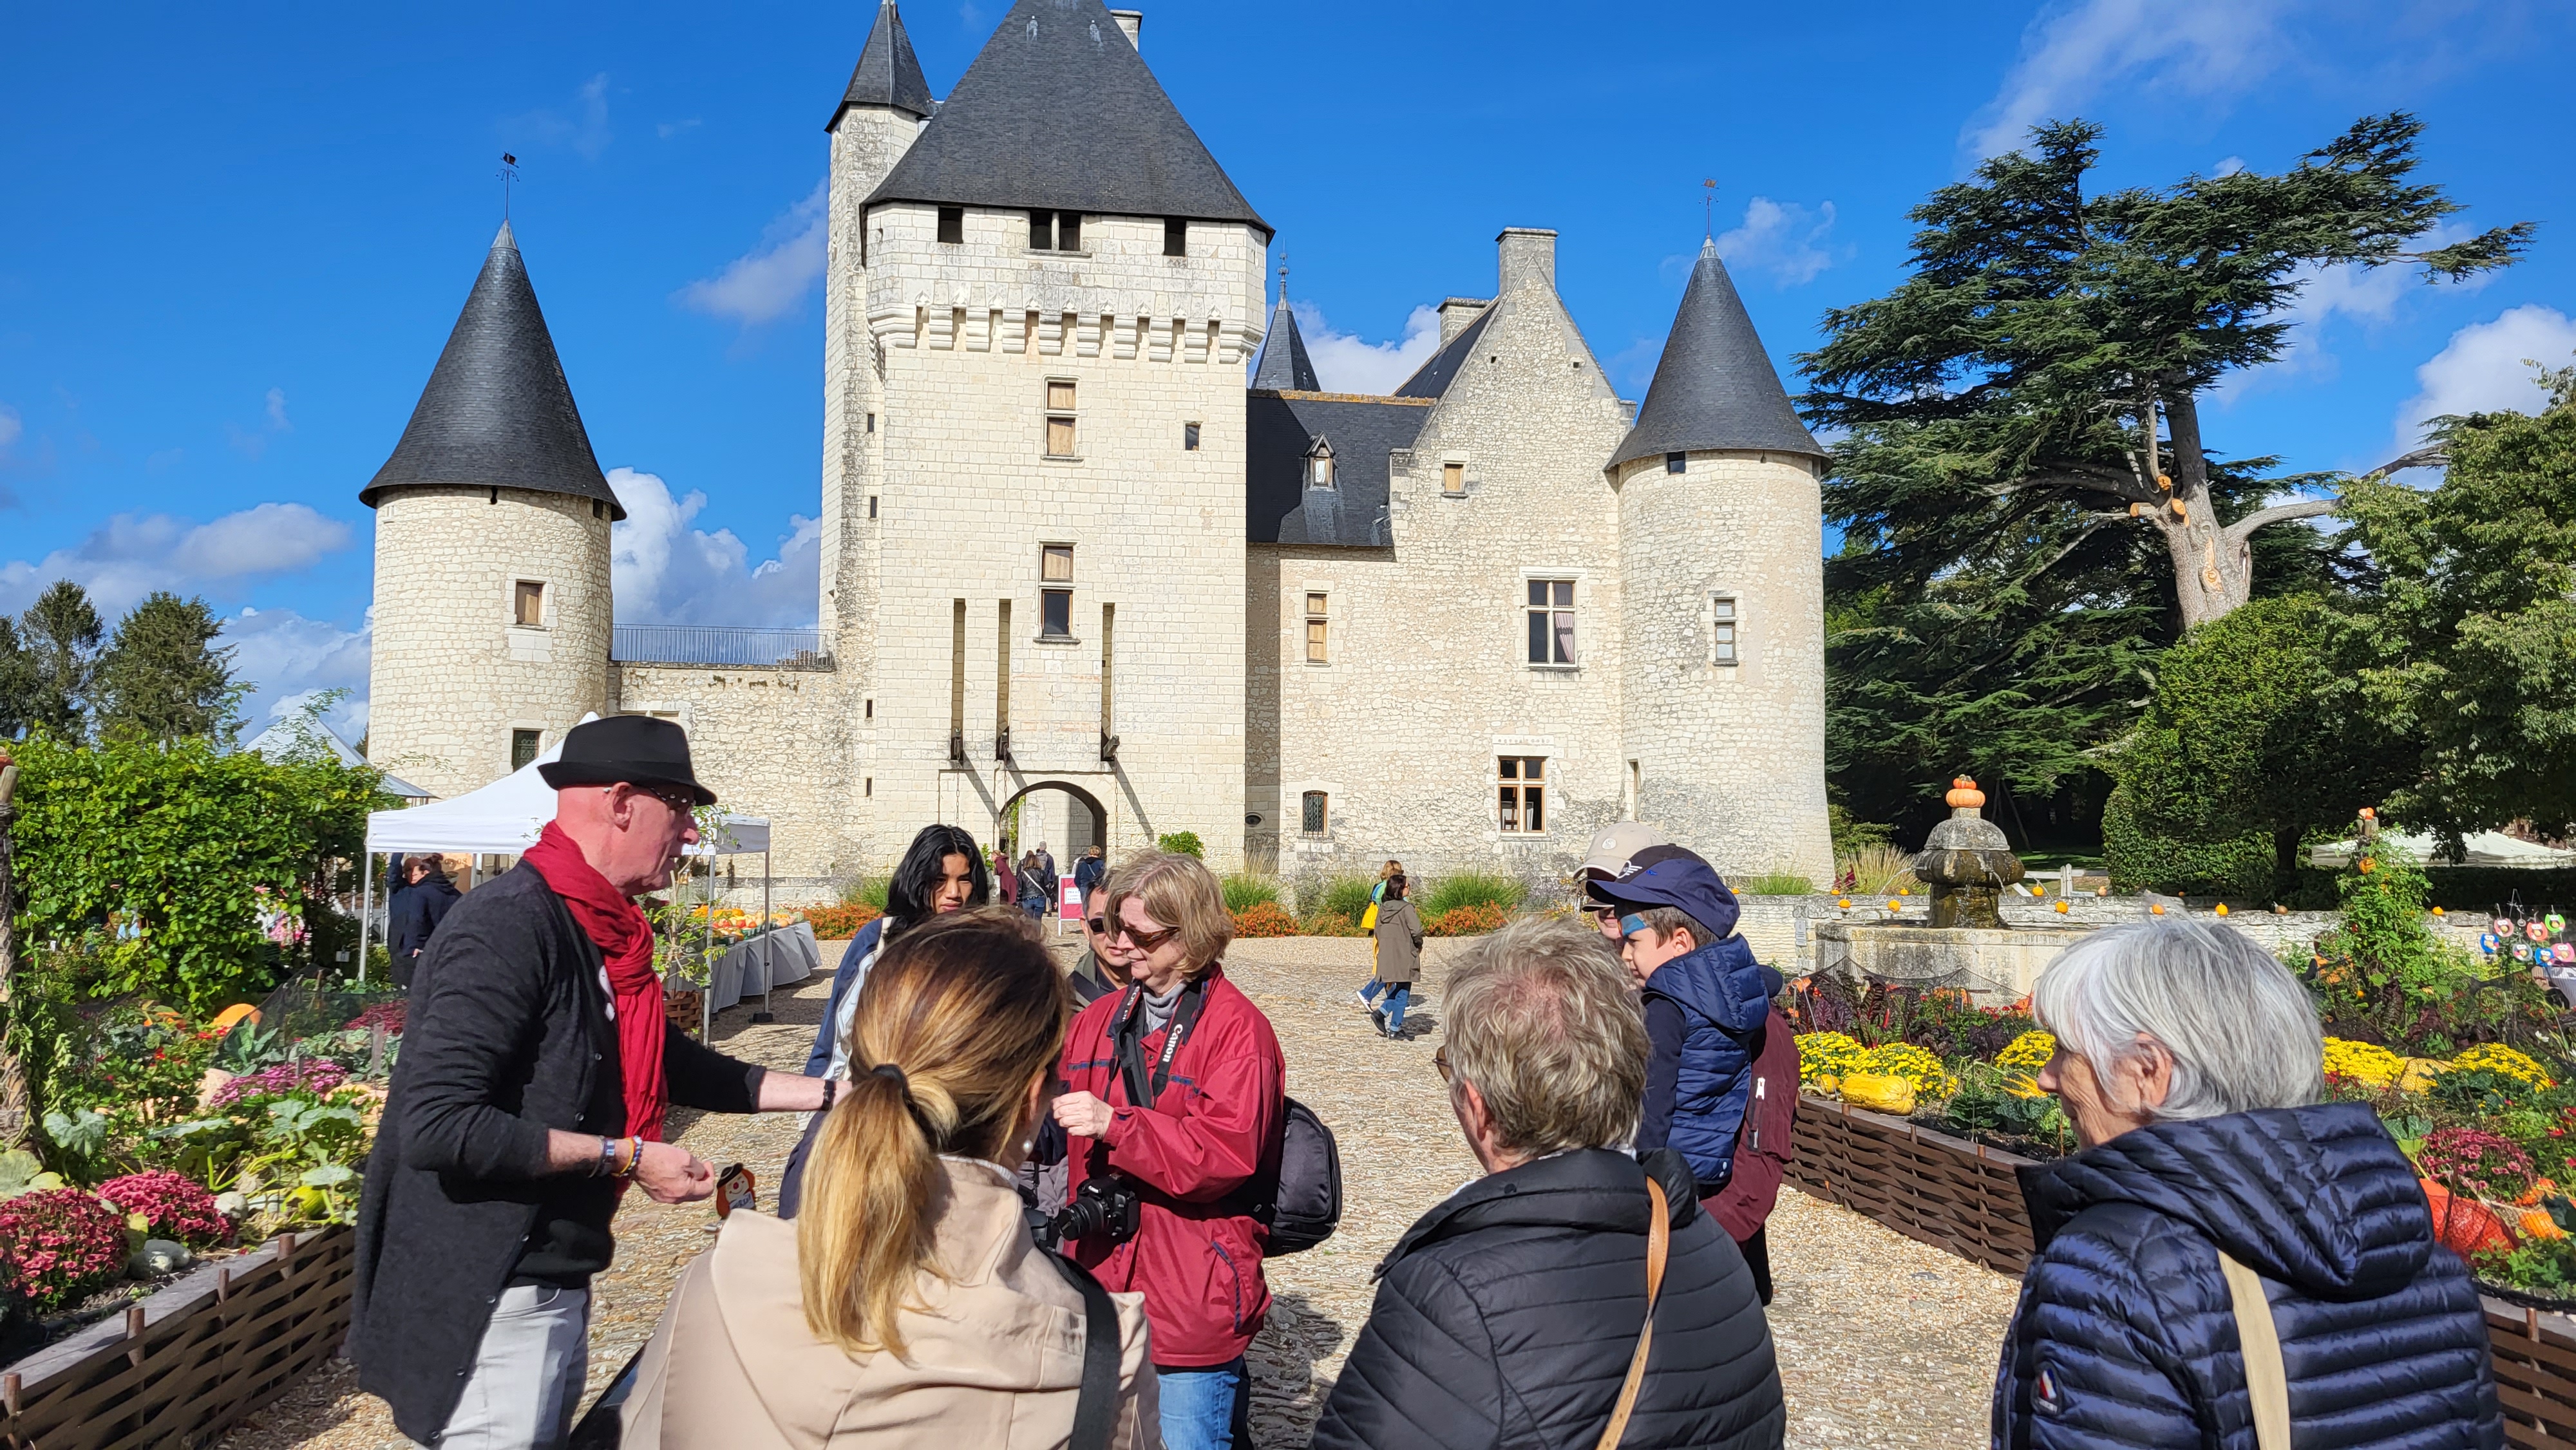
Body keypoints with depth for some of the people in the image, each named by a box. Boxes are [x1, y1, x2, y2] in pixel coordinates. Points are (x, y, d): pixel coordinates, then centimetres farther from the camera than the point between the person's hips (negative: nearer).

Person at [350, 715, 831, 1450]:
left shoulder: (597, 934, 8)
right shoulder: (510, 926, -22)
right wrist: (624, 1157, -22)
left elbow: (671, 1066, 20)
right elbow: (437, 1125, -29)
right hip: (492, 1303, -10)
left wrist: (830, 1092, 15)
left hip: (557, 1290, 10)